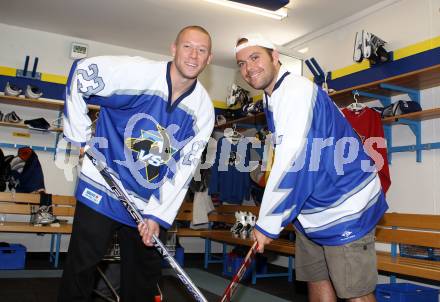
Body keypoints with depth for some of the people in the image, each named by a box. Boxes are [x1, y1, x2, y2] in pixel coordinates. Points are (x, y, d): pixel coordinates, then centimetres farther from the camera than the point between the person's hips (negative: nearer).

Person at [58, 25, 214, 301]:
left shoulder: (203, 109, -4)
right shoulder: (136, 72, -16)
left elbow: (184, 168, -5)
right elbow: (81, 74, -8)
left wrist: (158, 215, -10)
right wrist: (80, 136, -8)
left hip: (148, 205, 4)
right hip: (102, 190, -3)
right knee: (81, 270, 3)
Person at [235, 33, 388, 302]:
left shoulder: (297, 90, -19)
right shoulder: (272, 99, 12)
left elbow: (293, 161, -26)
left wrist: (267, 223, -20)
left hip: (344, 206, -9)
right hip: (311, 210, 9)